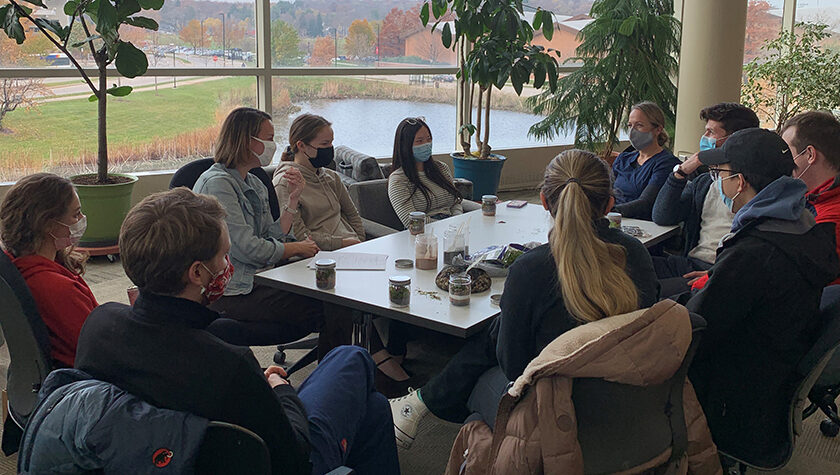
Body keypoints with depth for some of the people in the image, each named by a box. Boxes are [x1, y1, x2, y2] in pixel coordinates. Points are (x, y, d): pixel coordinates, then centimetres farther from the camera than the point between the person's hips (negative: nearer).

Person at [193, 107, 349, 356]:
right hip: (230, 295, -9)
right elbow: (248, 249, -19)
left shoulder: (254, 184, 16)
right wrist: (299, 248, -5)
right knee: (332, 313, -19)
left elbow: (272, 238, 11)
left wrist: (293, 198, 3)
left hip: (257, 279, 9)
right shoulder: (217, 183, -13)